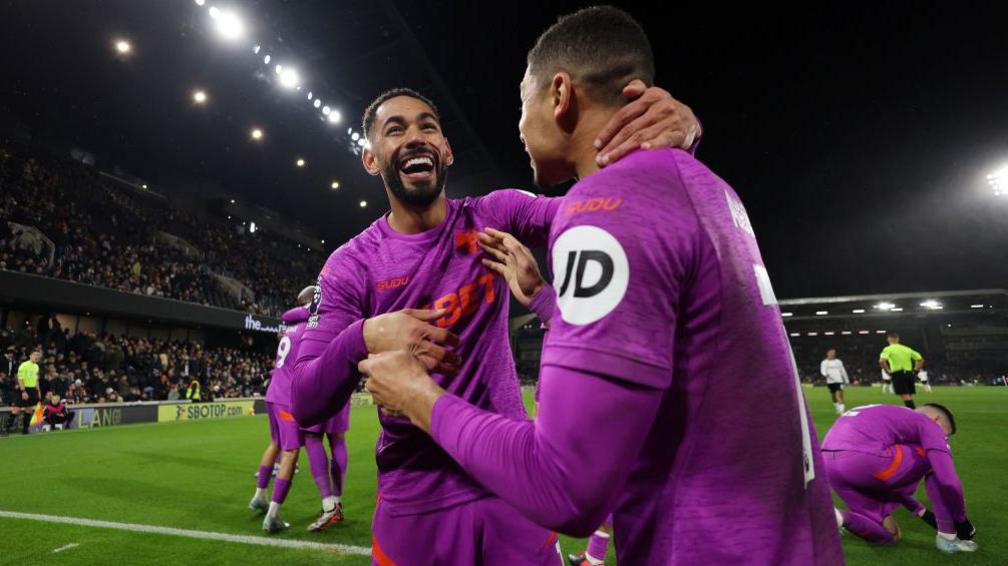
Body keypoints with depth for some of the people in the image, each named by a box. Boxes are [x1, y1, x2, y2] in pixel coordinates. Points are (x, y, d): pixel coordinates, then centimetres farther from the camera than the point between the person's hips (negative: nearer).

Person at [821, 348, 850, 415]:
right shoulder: (824, 362, 4)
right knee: (833, 396, 9)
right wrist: (826, 374, -30)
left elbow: (843, 371, 19)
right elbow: (823, 370, -8)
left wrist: (846, 380, 19)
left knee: (839, 395, -13)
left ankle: (841, 410, -16)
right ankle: (838, 409, 26)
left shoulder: (838, 362, 12)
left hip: (839, 381, 0)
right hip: (830, 381, 0)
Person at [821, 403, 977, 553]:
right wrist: (962, 522, 25)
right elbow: (948, 482, 8)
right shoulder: (928, 424, 16)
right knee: (935, 459, 22)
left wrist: (924, 513, 49)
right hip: (860, 457, -8)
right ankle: (948, 536, 21)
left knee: (890, 536, 26)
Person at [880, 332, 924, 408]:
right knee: (909, 396, 14)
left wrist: (888, 371, -8)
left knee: (905, 396, -10)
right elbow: (920, 359, 20)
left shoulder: (888, 349, -3)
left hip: (898, 374, -6)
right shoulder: (907, 349, 16)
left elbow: (881, 361, -20)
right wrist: (916, 370, 20)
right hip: (909, 373, 6)